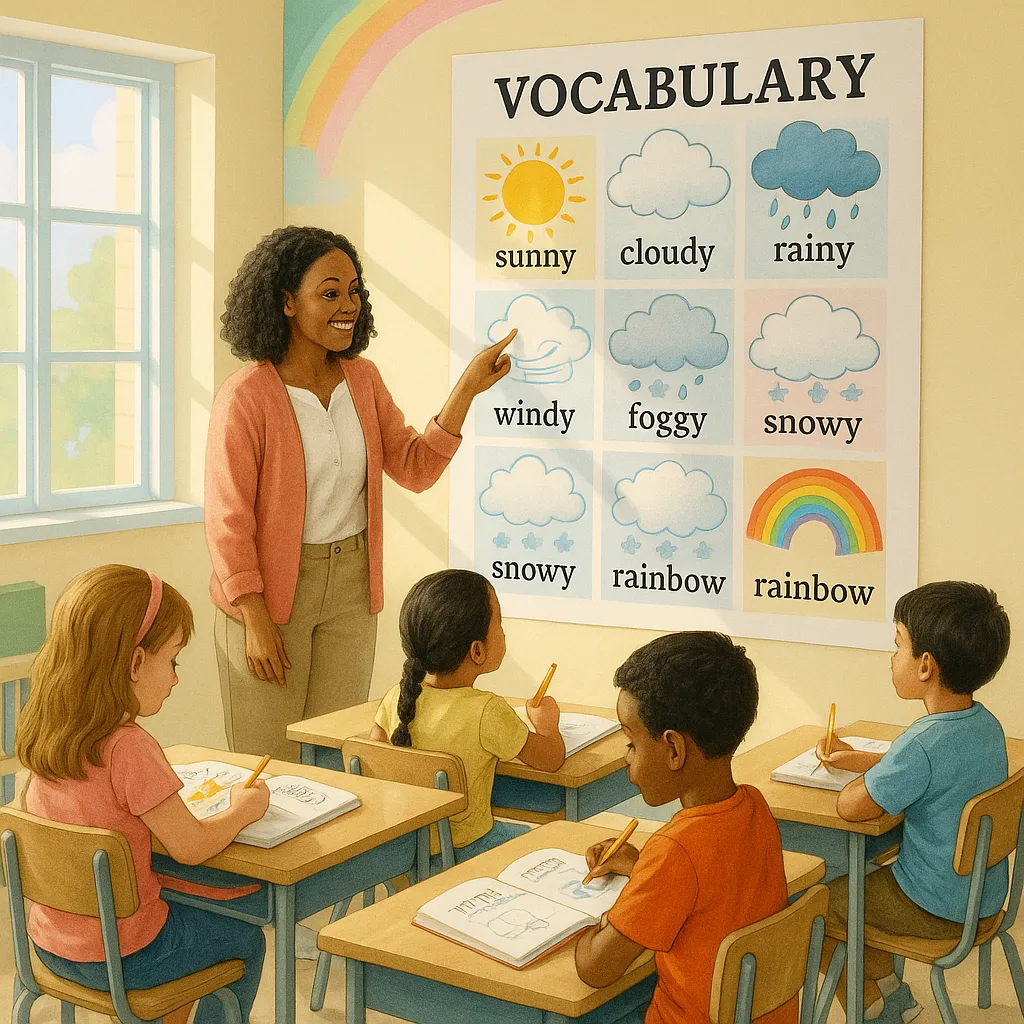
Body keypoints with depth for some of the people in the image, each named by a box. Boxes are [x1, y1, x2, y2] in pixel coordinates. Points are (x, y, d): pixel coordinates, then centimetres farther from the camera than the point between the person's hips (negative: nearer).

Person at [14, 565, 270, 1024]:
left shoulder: (43, 734, -5)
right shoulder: (127, 749, -28)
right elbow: (190, 847, -19)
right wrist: (243, 810, -3)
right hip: (119, 958, -7)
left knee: (190, 910, 32)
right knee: (245, 939, 19)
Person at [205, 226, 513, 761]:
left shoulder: (362, 379, 4)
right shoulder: (246, 396, -15)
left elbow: (414, 469, 3)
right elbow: (228, 518, -13)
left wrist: (467, 389, -6)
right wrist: (256, 620, -15)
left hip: (351, 587, 5)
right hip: (270, 591, -5)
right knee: (268, 762, 4)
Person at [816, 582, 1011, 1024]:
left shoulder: (923, 744, -32)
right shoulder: (986, 723, -3)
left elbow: (850, 807, -23)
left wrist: (862, 774, -2)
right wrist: (855, 758, 14)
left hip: (934, 910, -9)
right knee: (847, 886, 26)